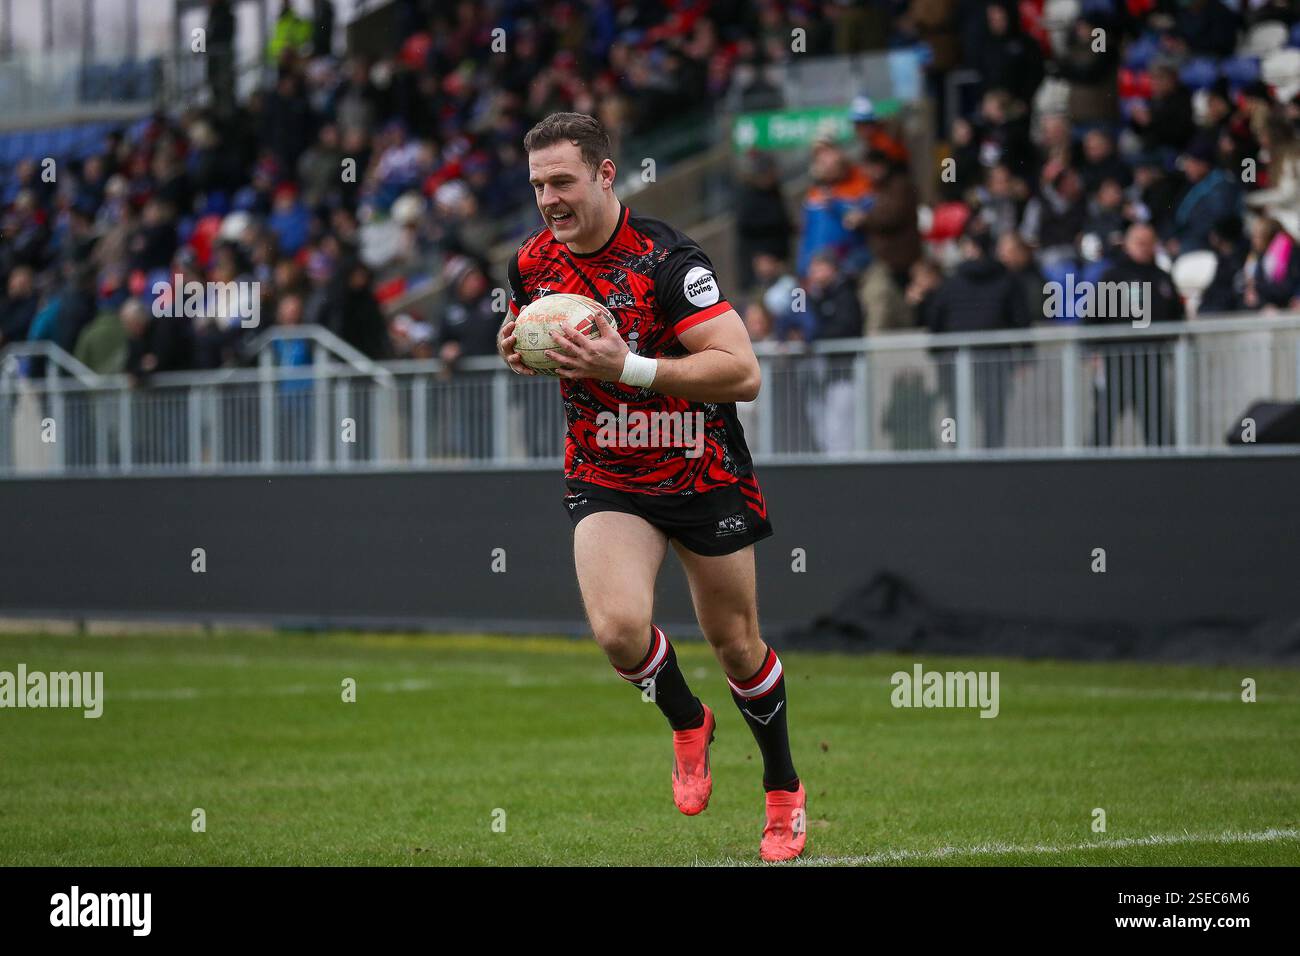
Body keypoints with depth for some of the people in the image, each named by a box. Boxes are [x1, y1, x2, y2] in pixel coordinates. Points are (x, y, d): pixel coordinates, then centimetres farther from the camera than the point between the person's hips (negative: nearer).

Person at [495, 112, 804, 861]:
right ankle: (688, 722, 13)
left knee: (735, 643, 7)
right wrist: (521, 354, -6)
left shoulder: (666, 259, -22)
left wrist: (627, 366, -36)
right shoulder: (534, 263, -3)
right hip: (605, 480, 3)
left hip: (703, 472, -3)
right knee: (619, 628, -20)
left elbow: (743, 372, -28)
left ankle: (784, 788, 32)